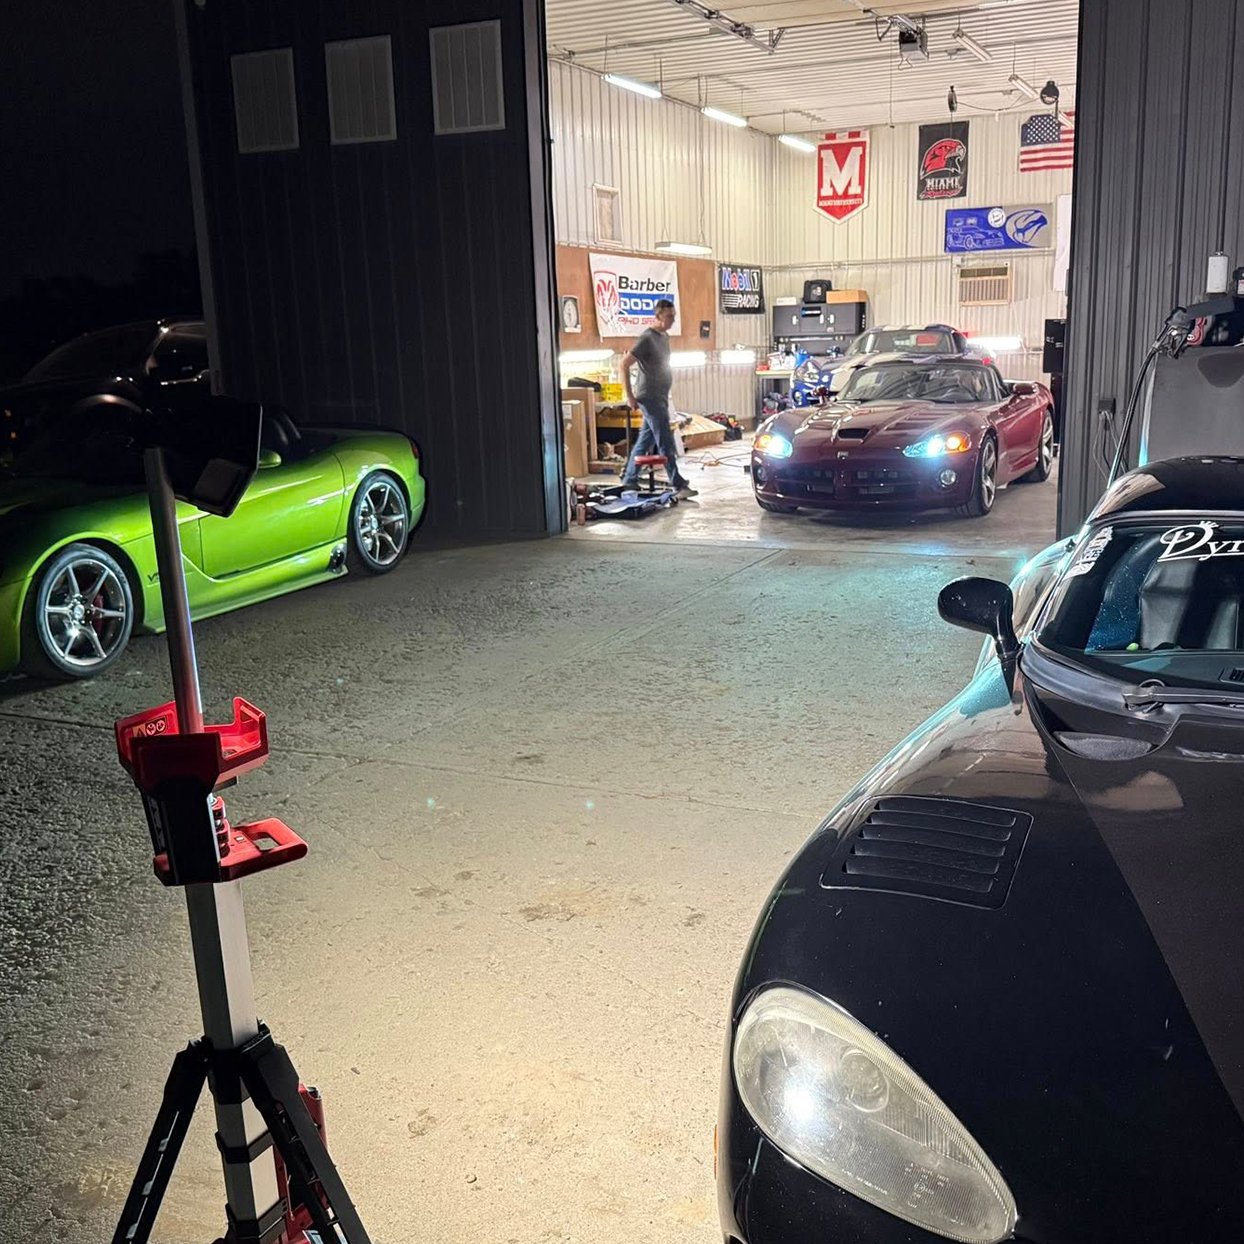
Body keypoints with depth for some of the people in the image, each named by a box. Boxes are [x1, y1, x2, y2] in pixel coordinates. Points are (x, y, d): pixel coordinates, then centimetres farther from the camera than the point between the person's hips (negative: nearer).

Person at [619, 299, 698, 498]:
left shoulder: (664, 336, 12)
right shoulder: (647, 338, -15)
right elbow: (625, 365, -17)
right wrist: (630, 396, -17)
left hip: (660, 398, 9)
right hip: (650, 398, -9)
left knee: (645, 441, 12)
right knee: (666, 444, -8)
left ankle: (629, 481, 20)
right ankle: (679, 486, -6)